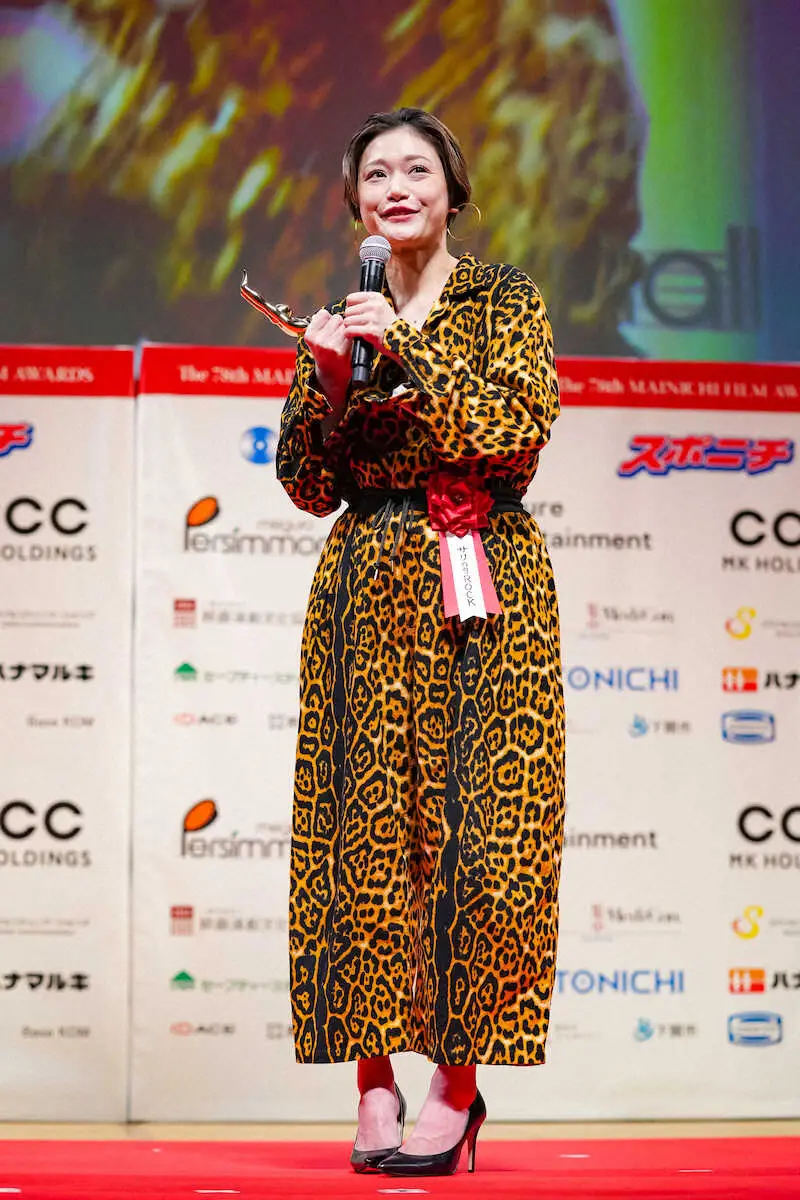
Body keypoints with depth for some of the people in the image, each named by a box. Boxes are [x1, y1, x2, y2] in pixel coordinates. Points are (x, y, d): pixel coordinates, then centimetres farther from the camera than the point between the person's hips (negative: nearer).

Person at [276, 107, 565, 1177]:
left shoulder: (503, 299, 5)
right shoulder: (341, 319, 13)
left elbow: (520, 431, -11)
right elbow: (311, 486, 9)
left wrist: (408, 350, -13)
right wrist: (327, 379, -6)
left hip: (483, 588, -2)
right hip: (368, 592, 3)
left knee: (476, 822, -6)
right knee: (367, 824, -3)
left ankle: (459, 1083, 0)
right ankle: (375, 1080, 3)